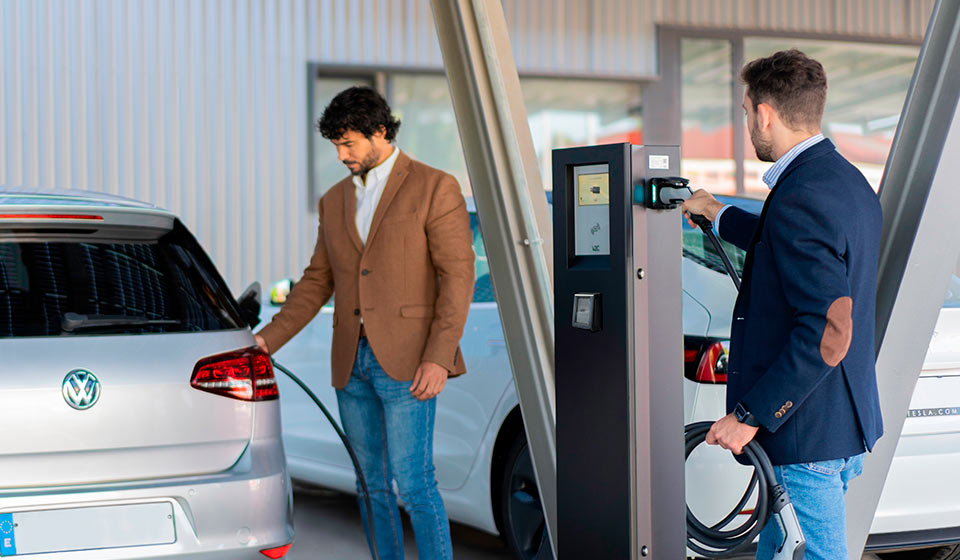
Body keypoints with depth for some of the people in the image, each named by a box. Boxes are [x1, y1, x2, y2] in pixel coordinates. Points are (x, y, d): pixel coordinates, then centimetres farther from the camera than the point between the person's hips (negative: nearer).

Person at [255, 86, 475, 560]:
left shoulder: (434, 188, -4)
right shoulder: (336, 201, 15)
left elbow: (458, 276, -9)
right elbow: (317, 281, 18)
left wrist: (439, 358, -17)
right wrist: (268, 338, 7)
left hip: (406, 361, -6)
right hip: (352, 362, 6)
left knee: (412, 484, -9)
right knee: (372, 486, 9)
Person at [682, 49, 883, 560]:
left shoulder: (800, 200, -22)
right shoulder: (848, 182, 10)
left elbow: (828, 331, -28)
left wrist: (751, 414, -22)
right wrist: (717, 214, 42)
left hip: (807, 437, -10)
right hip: (845, 423, 10)